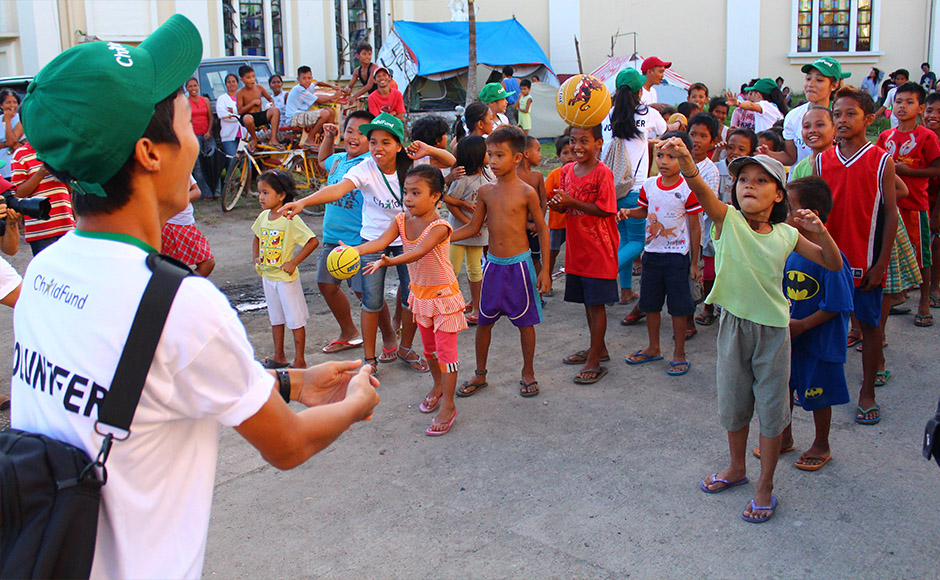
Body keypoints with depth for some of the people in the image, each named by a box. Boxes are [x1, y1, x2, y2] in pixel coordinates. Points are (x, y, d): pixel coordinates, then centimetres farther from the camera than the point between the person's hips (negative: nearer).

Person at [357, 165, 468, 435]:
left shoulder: (439, 227, -26)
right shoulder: (402, 220, -5)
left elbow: (418, 252, -40)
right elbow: (380, 242, -18)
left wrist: (389, 261, -56)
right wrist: (352, 250, -35)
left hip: (443, 293, -7)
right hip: (419, 292, 7)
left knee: (445, 349, -3)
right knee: (429, 345, 22)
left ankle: (448, 405, 5)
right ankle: (438, 386, 43)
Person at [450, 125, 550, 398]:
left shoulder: (526, 193, -9)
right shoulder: (486, 192, 2)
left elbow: (542, 230, -3)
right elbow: (473, 228, 11)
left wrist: (545, 270, -6)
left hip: (519, 264, -3)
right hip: (493, 264, 4)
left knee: (525, 321, 7)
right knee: (484, 320, 10)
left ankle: (528, 373, 25)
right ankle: (480, 375, 24)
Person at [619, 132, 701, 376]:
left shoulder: (687, 190, -12)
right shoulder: (649, 186, 2)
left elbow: (694, 227, -7)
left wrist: (694, 262, -5)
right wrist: (629, 212, -3)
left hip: (677, 255, -5)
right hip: (652, 253, 5)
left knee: (679, 306, 3)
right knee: (650, 303, 14)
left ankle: (679, 354, 16)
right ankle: (653, 348, 31)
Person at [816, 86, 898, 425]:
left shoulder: (881, 161, -4)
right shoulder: (821, 161, 3)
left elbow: (890, 214, -3)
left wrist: (881, 264, -8)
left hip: (865, 262, -2)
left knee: (869, 324, 7)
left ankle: (867, 393, 20)